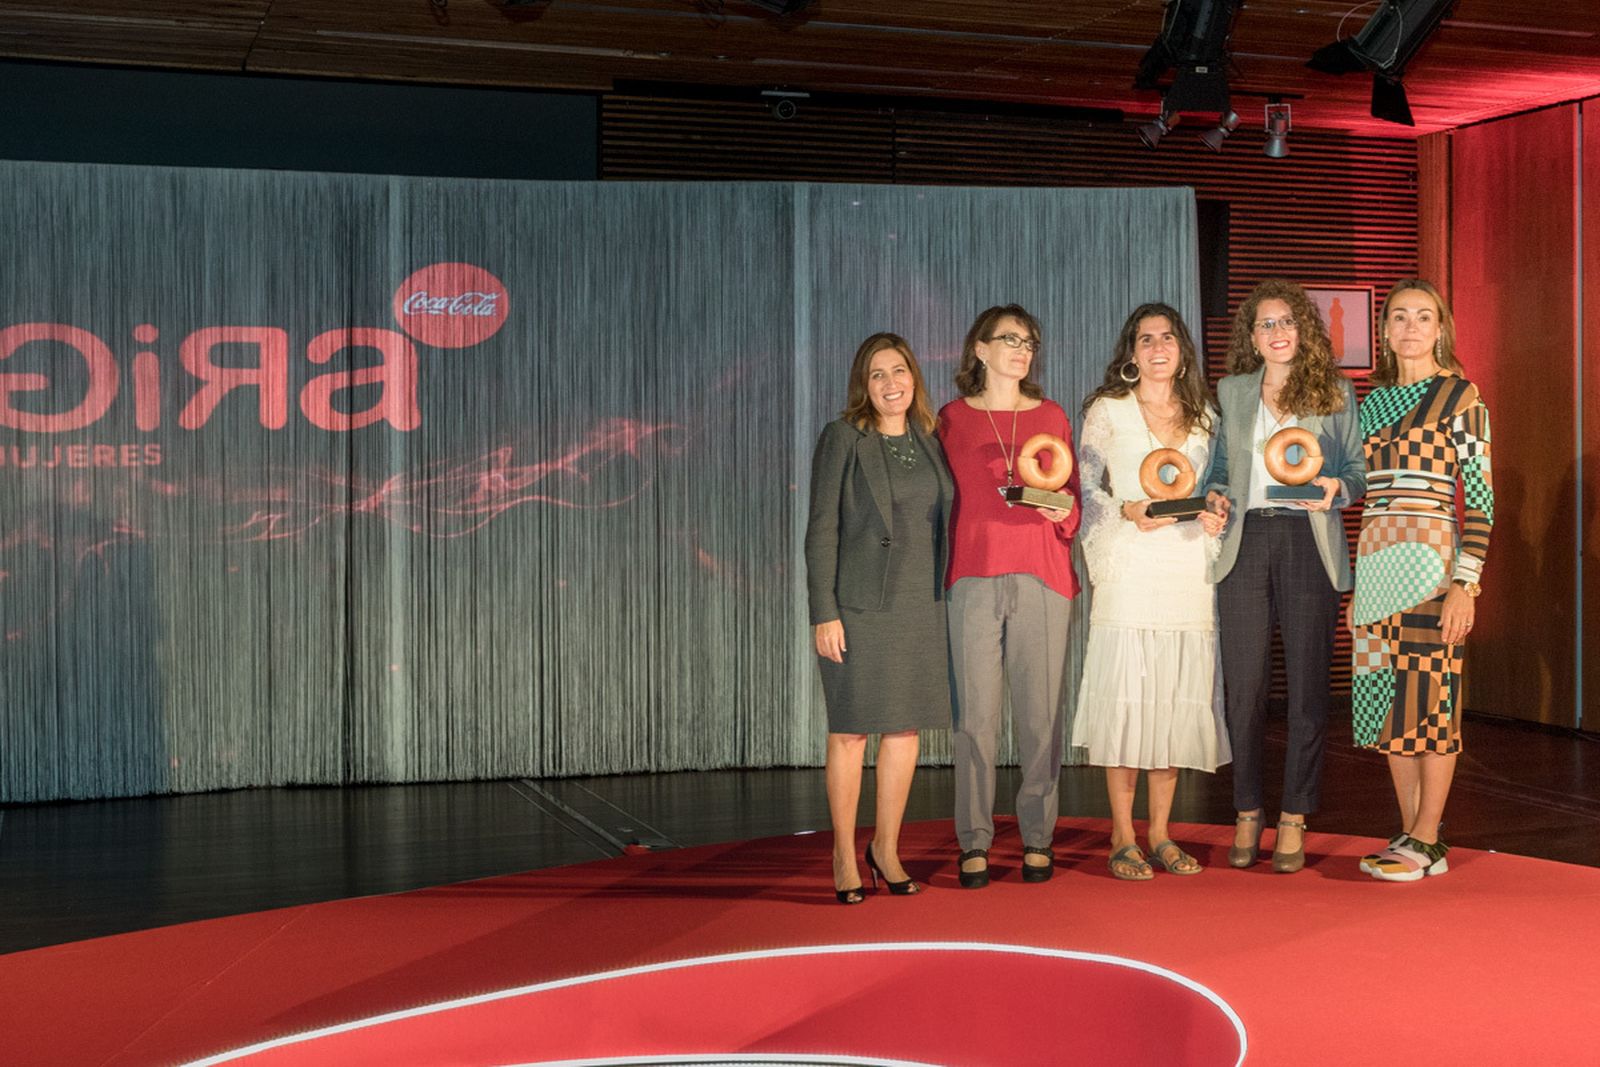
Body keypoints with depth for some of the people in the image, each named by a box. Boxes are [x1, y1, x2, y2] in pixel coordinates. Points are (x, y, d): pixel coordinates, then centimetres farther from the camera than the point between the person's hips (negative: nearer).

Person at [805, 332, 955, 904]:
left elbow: (941, 527, 16)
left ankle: (887, 847, 20)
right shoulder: (842, 439, -2)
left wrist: (947, 600, 9)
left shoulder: (929, 444, 12)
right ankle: (845, 857, 9)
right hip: (860, 605, -5)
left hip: (921, 607, 5)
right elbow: (822, 529, -6)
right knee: (851, 730, 0)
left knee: (906, 728, 7)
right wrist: (823, 612, -13)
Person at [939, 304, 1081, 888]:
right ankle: (974, 843, 3)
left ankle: (1037, 839, 8)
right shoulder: (952, 418, 10)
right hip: (974, 577, -1)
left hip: (1041, 577, 1)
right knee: (975, 714, -3)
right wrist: (941, 572, 1)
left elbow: (1075, 499, 16)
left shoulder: (1052, 417, 14)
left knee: (1041, 713, -1)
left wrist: (1064, 507, -7)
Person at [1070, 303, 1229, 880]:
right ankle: (1123, 838, 1)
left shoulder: (1204, 416, 17)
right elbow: (1085, 491, 2)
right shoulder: (1107, 411, 7)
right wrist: (1127, 512, -15)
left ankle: (1161, 833, 12)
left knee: (1178, 699, 2)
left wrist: (1216, 517, 0)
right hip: (1129, 573, -3)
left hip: (1189, 572, 4)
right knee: (1127, 697, -7)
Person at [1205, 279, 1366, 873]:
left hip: (1309, 545, -1)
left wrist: (1336, 487, -12)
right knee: (1244, 686, 1)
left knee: (1307, 685, 0)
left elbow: (1359, 466, 9)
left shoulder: (1335, 392, 10)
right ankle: (1247, 814, 12)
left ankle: (1293, 819, 8)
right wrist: (1215, 495, -3)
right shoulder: (1230, 393, 15)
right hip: (1244, 542, 1)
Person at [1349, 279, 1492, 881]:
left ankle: (1428, 842, 4)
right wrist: (1356, 583, 16)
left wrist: (1464, 582, -16)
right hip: (1375, 560, 6)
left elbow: (1480, 495, -7)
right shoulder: (1372, 402, 14)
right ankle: (1409, 833, 16)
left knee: (1430, 693, -4)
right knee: (1387, 696, 7)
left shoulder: (1459, 396, -3)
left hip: (1430, 556, -6)